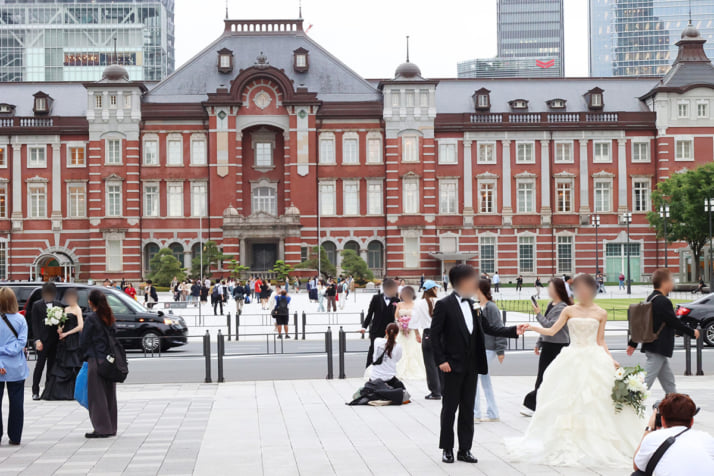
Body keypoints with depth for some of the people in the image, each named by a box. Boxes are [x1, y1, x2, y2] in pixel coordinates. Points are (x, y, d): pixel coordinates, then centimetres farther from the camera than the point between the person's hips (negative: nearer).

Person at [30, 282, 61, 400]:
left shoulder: (58, 305, 10)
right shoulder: (37, 305, 0)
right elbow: (35, 324, -4)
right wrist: (37, 340, -13)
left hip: (54, 340, 4)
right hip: (42, 340, -4)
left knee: (51, 365, 8)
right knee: (40, 364, -4)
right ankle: (35, 391, 0)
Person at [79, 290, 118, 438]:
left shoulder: (91, 318, -11)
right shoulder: (109, 317, 8)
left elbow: (84, 341, -6)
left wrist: (85, 355, 9)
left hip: (96, 360, -7)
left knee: (97, 395, -1)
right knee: (109, 393, 12)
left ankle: (102, 428, -1)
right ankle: (111, 428, 17)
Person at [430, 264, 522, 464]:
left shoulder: (473, 304, 8)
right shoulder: (444, 305, -9)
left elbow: (488, 329, 11)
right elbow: (435, 334, -8)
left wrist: (514, 331, 2)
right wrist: (441, 360, -14)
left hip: (471, 365, 5)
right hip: (453, 365, -5)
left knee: (468, 409, 8)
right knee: (449, 408, 3)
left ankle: (465, 449, 15)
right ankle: (447, 449, 13)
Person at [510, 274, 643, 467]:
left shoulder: (601, 313, 6)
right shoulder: (569, 311, 7)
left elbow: (600, 341, 9)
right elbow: (551, 331, 3)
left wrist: (610, 359, -2)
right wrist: (532, 327, -10)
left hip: (594, 361, -1)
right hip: (572, 361, 1)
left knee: (594, 403, -3)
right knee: (567, 404, -2)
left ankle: (595, 448, 5)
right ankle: (567, 446, 3)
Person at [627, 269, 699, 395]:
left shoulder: (650, 299, 11)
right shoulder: (664, 302, -19)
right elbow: (675, 323, -17)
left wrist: (633, 343, 18)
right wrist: (692, 332, -2)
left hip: (651, 345, 10)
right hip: (659, 348, -10)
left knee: (668, 380, 17)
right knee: (647, 379, -8)